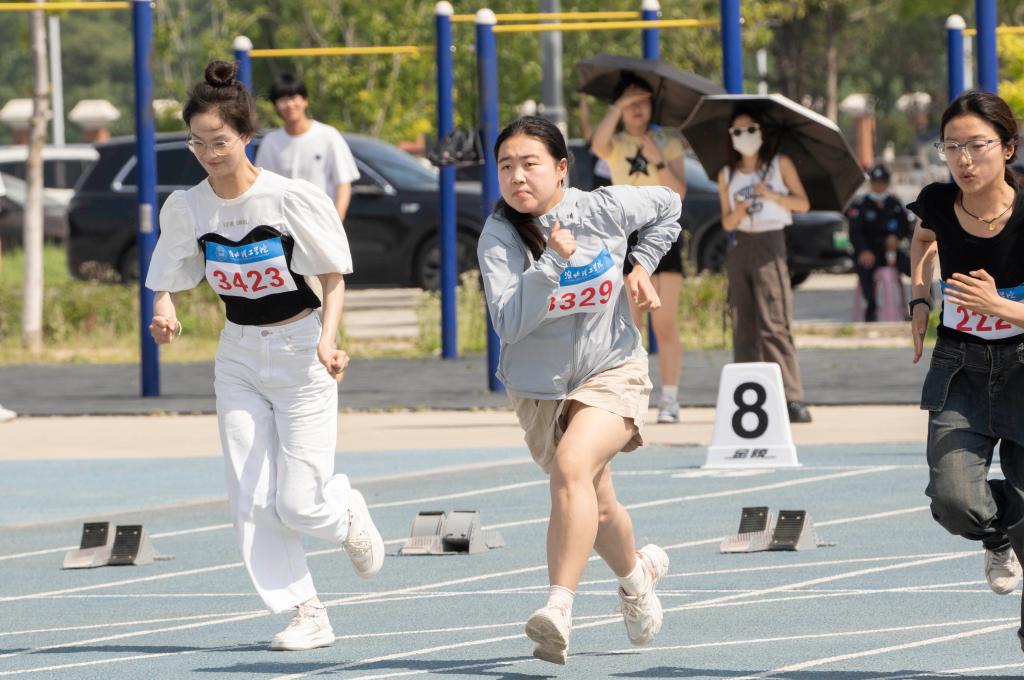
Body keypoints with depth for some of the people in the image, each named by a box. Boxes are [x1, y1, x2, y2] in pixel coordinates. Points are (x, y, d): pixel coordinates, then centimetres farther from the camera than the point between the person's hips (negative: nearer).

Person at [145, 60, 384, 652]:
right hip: (238, 355, 4)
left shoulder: (290, 198, -17)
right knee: (251, 503, -5)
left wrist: (328, 340, -21)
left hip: (300, 353, -4)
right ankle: (307, 613, 5)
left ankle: (347, 511, 28)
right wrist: (165, 309, -16)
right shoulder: (186, 208, -5)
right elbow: (169, 277, 7)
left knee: (298, 505, -8)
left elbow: (334, 273, -8)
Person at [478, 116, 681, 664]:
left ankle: (559, 609, -36)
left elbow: (667, 206, 12)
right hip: (540, 388, 2)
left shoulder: (604, 209, -11)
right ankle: (637, 573, 51)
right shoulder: (499, 237, -16)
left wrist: (642, 266, 1)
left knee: (573, 465, -30)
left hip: (612, 372, -2)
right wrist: (553, 262, -34)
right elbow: (509, 323, -28)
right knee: (595, 506, 17)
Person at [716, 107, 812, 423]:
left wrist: (772, 196, -11)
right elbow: (726, 222, 12)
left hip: (769, 244, -4)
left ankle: (792, 400, -19)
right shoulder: (727, 175, 13)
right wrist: (737, 213, -10)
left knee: (773, 324, -14)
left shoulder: (780, 165, 6)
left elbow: (803, 204, 3)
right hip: (739, 248, 4)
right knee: (744, 327, 2)